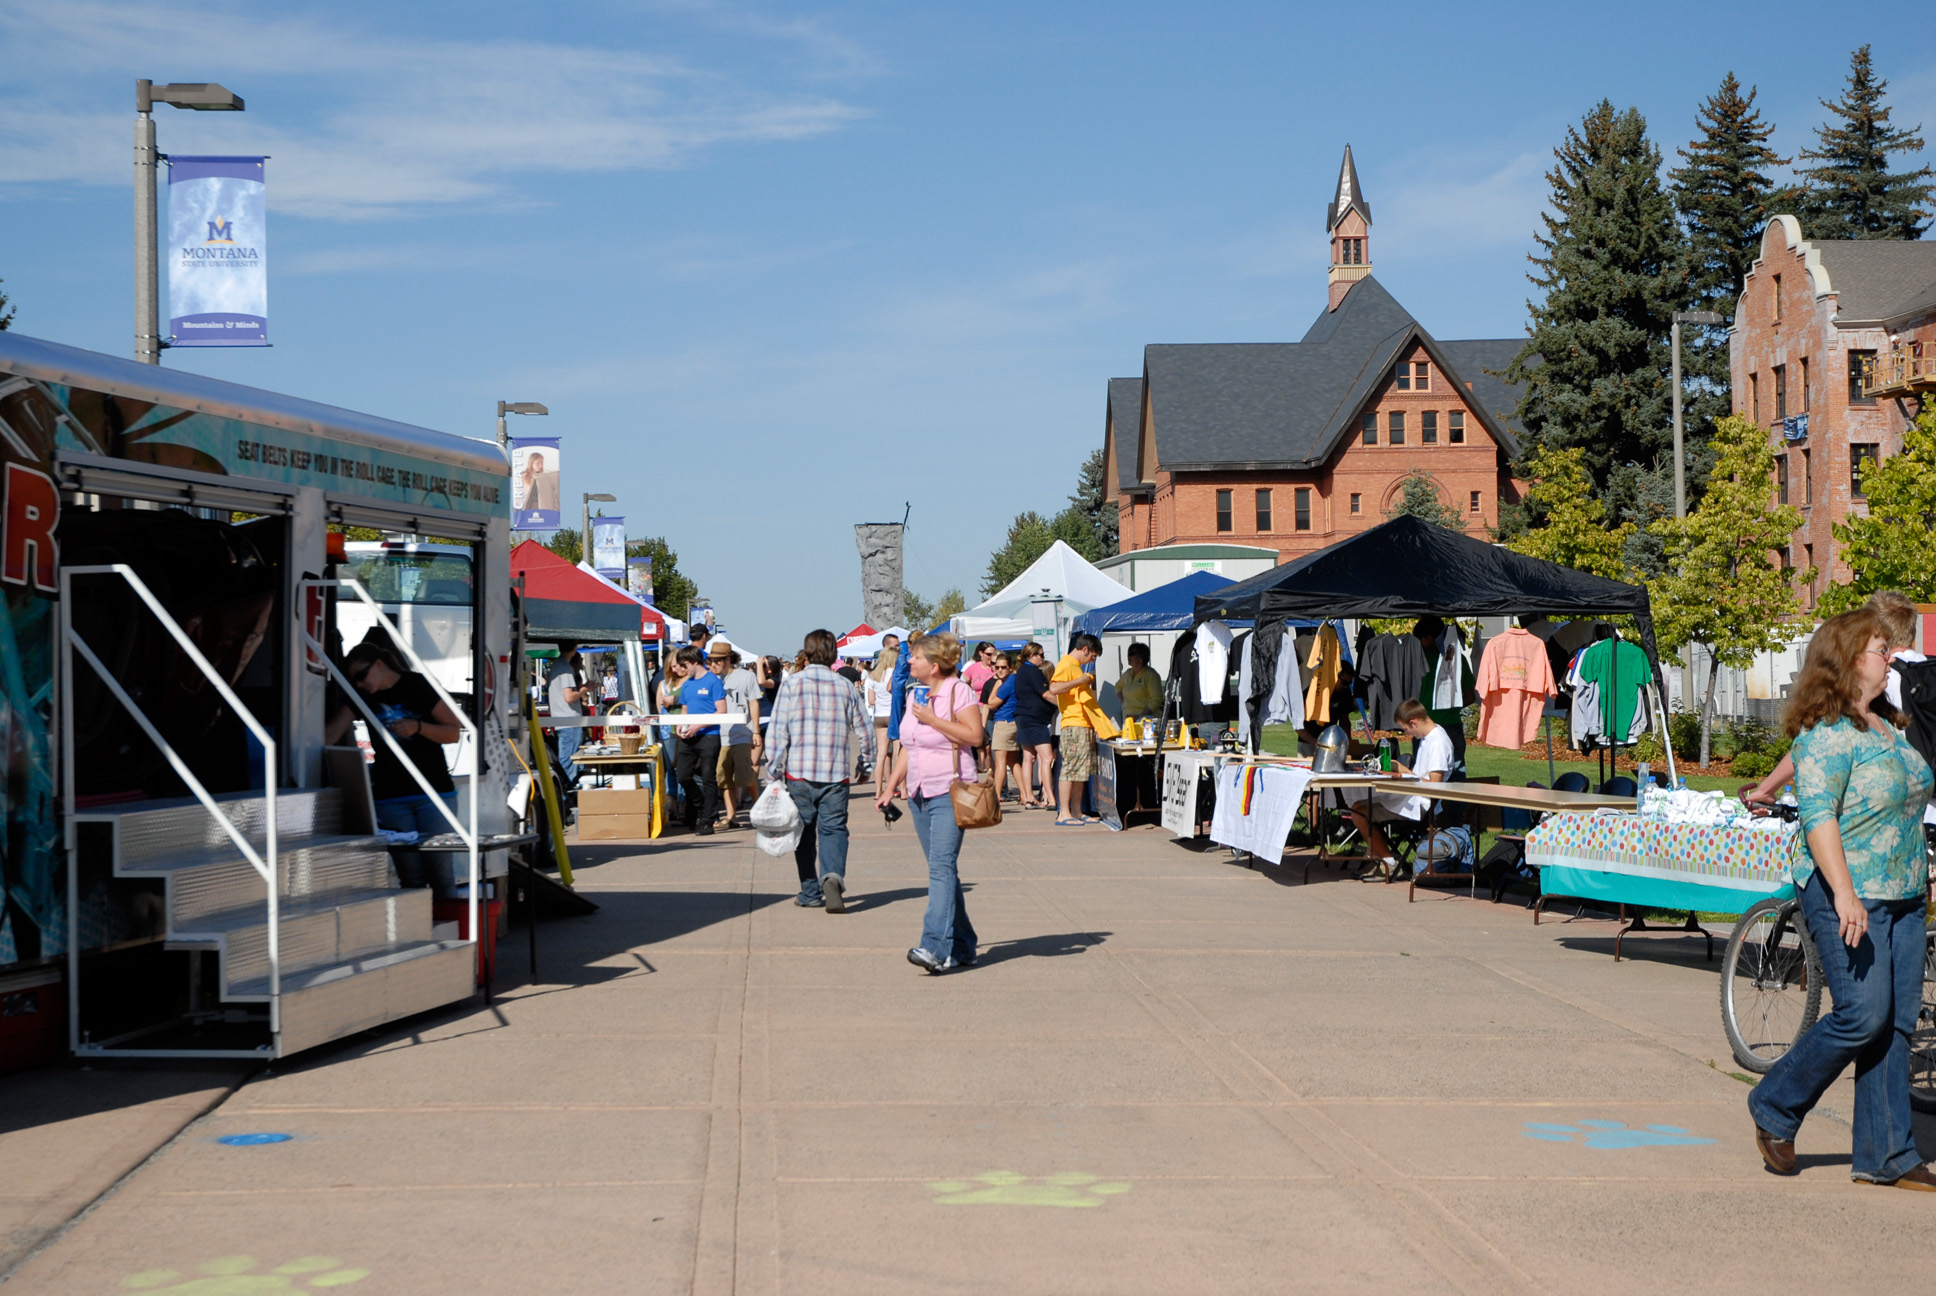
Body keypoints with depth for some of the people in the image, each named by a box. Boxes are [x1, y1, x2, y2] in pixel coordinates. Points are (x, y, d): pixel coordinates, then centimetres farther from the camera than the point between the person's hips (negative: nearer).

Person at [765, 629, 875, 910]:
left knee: (805, 832, 11)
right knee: (833, 827, 2)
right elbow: (864, 728, 10)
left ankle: (810, 892, 14)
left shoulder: (793, 683, -1)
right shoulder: (845, 687, 5)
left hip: (799, 771, -1)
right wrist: (866, 761, 26)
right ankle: (833, 875, -25)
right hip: (836, 772, 1)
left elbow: (777, 729, -5)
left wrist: (773, 768, 1)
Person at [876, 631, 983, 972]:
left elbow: (974, 735, -16)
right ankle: (962, 947, 16)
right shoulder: (914, 694, 16)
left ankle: (936, 947, -24)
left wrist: (932, 719, -15)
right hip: (919, 792, 8)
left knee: (942, 866, -17)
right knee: (942, 869, 9)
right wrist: (891, 786, 15)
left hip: (950, 792, -8)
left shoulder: (958, 691, -6)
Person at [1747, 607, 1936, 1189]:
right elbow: (1818, 814, -21)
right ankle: (1774, 1108, 6)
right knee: (1863, 1014, -14)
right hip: (1847, 897, -9)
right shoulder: (1826, 732, -13)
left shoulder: (1887, 727, 16)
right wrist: (1845, 894, -28)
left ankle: (1886, 1155, 10)